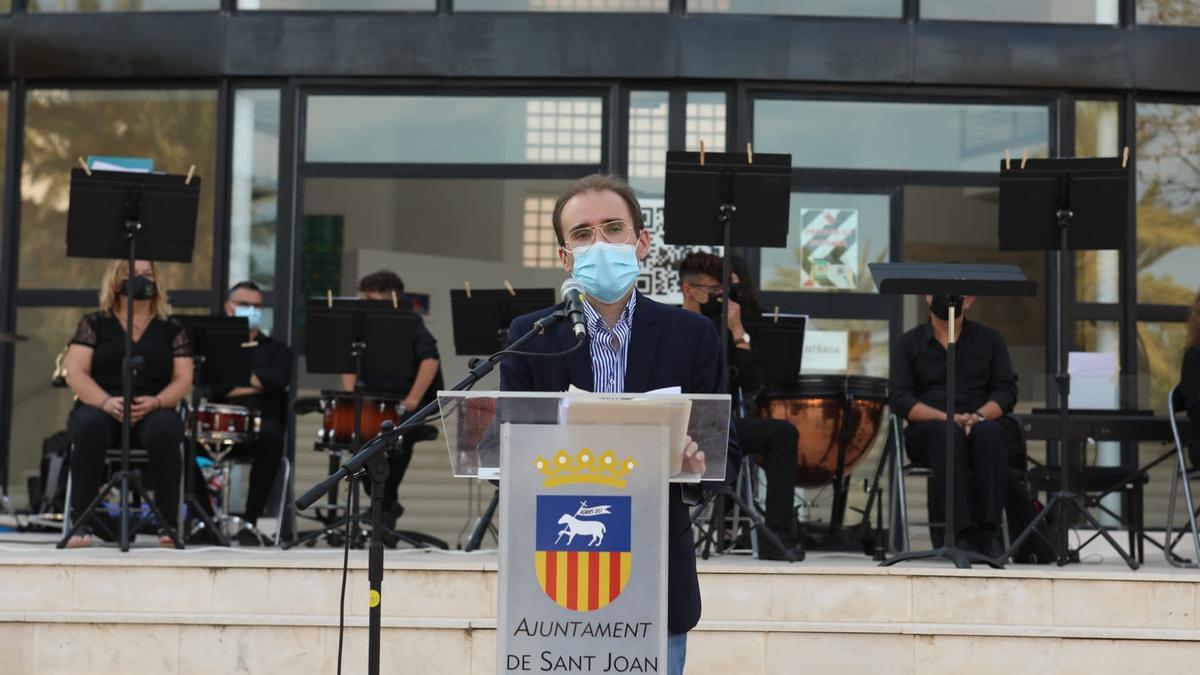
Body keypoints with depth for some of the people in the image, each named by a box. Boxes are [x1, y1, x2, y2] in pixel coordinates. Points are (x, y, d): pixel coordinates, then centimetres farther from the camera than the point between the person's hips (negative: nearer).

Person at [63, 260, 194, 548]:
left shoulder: (171, 330, 13)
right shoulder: (94, 324, 10)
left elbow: (183, 379, 4)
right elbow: (75, 373, 0)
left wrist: (155, 402, -17)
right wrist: (106, 401, -20)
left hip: (153, 412, 0)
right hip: (102, 409, 0)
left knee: (164, 430, -36)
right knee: (89, 426, -37)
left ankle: (168, 524, -29)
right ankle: (80, 523, -31)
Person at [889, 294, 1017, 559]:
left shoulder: (990, 339, 14)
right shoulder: (908, 343, 10)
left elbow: (1006, 391, 4)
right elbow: (899, 398, -2)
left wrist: (978, 416, -17)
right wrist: (946, 417, -18)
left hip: (981, 426, 1)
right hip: (927, 432, -1)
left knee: (989, 433, -35)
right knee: (948, 433, -37)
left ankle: (989, 531, -38)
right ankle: (962, 532, -43)